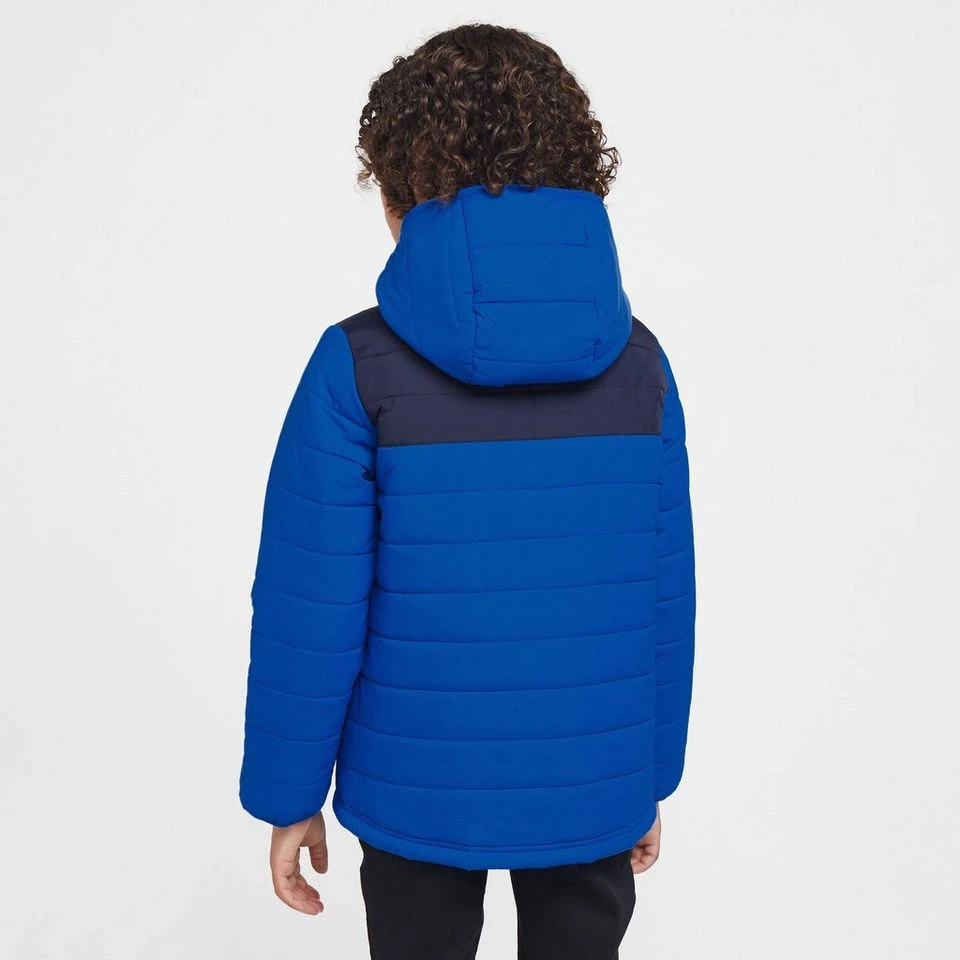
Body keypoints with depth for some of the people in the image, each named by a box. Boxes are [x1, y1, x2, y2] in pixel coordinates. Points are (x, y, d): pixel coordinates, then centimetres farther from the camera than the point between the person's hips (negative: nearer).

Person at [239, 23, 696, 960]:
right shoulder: (639, 364, -6)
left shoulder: (360, 367, -15)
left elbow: (310, 611, -13)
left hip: (420, 787, -2)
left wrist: (289, 794, 1)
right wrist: (651, 779, 12)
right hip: (592, 787, 2)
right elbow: (664, 596, -1)